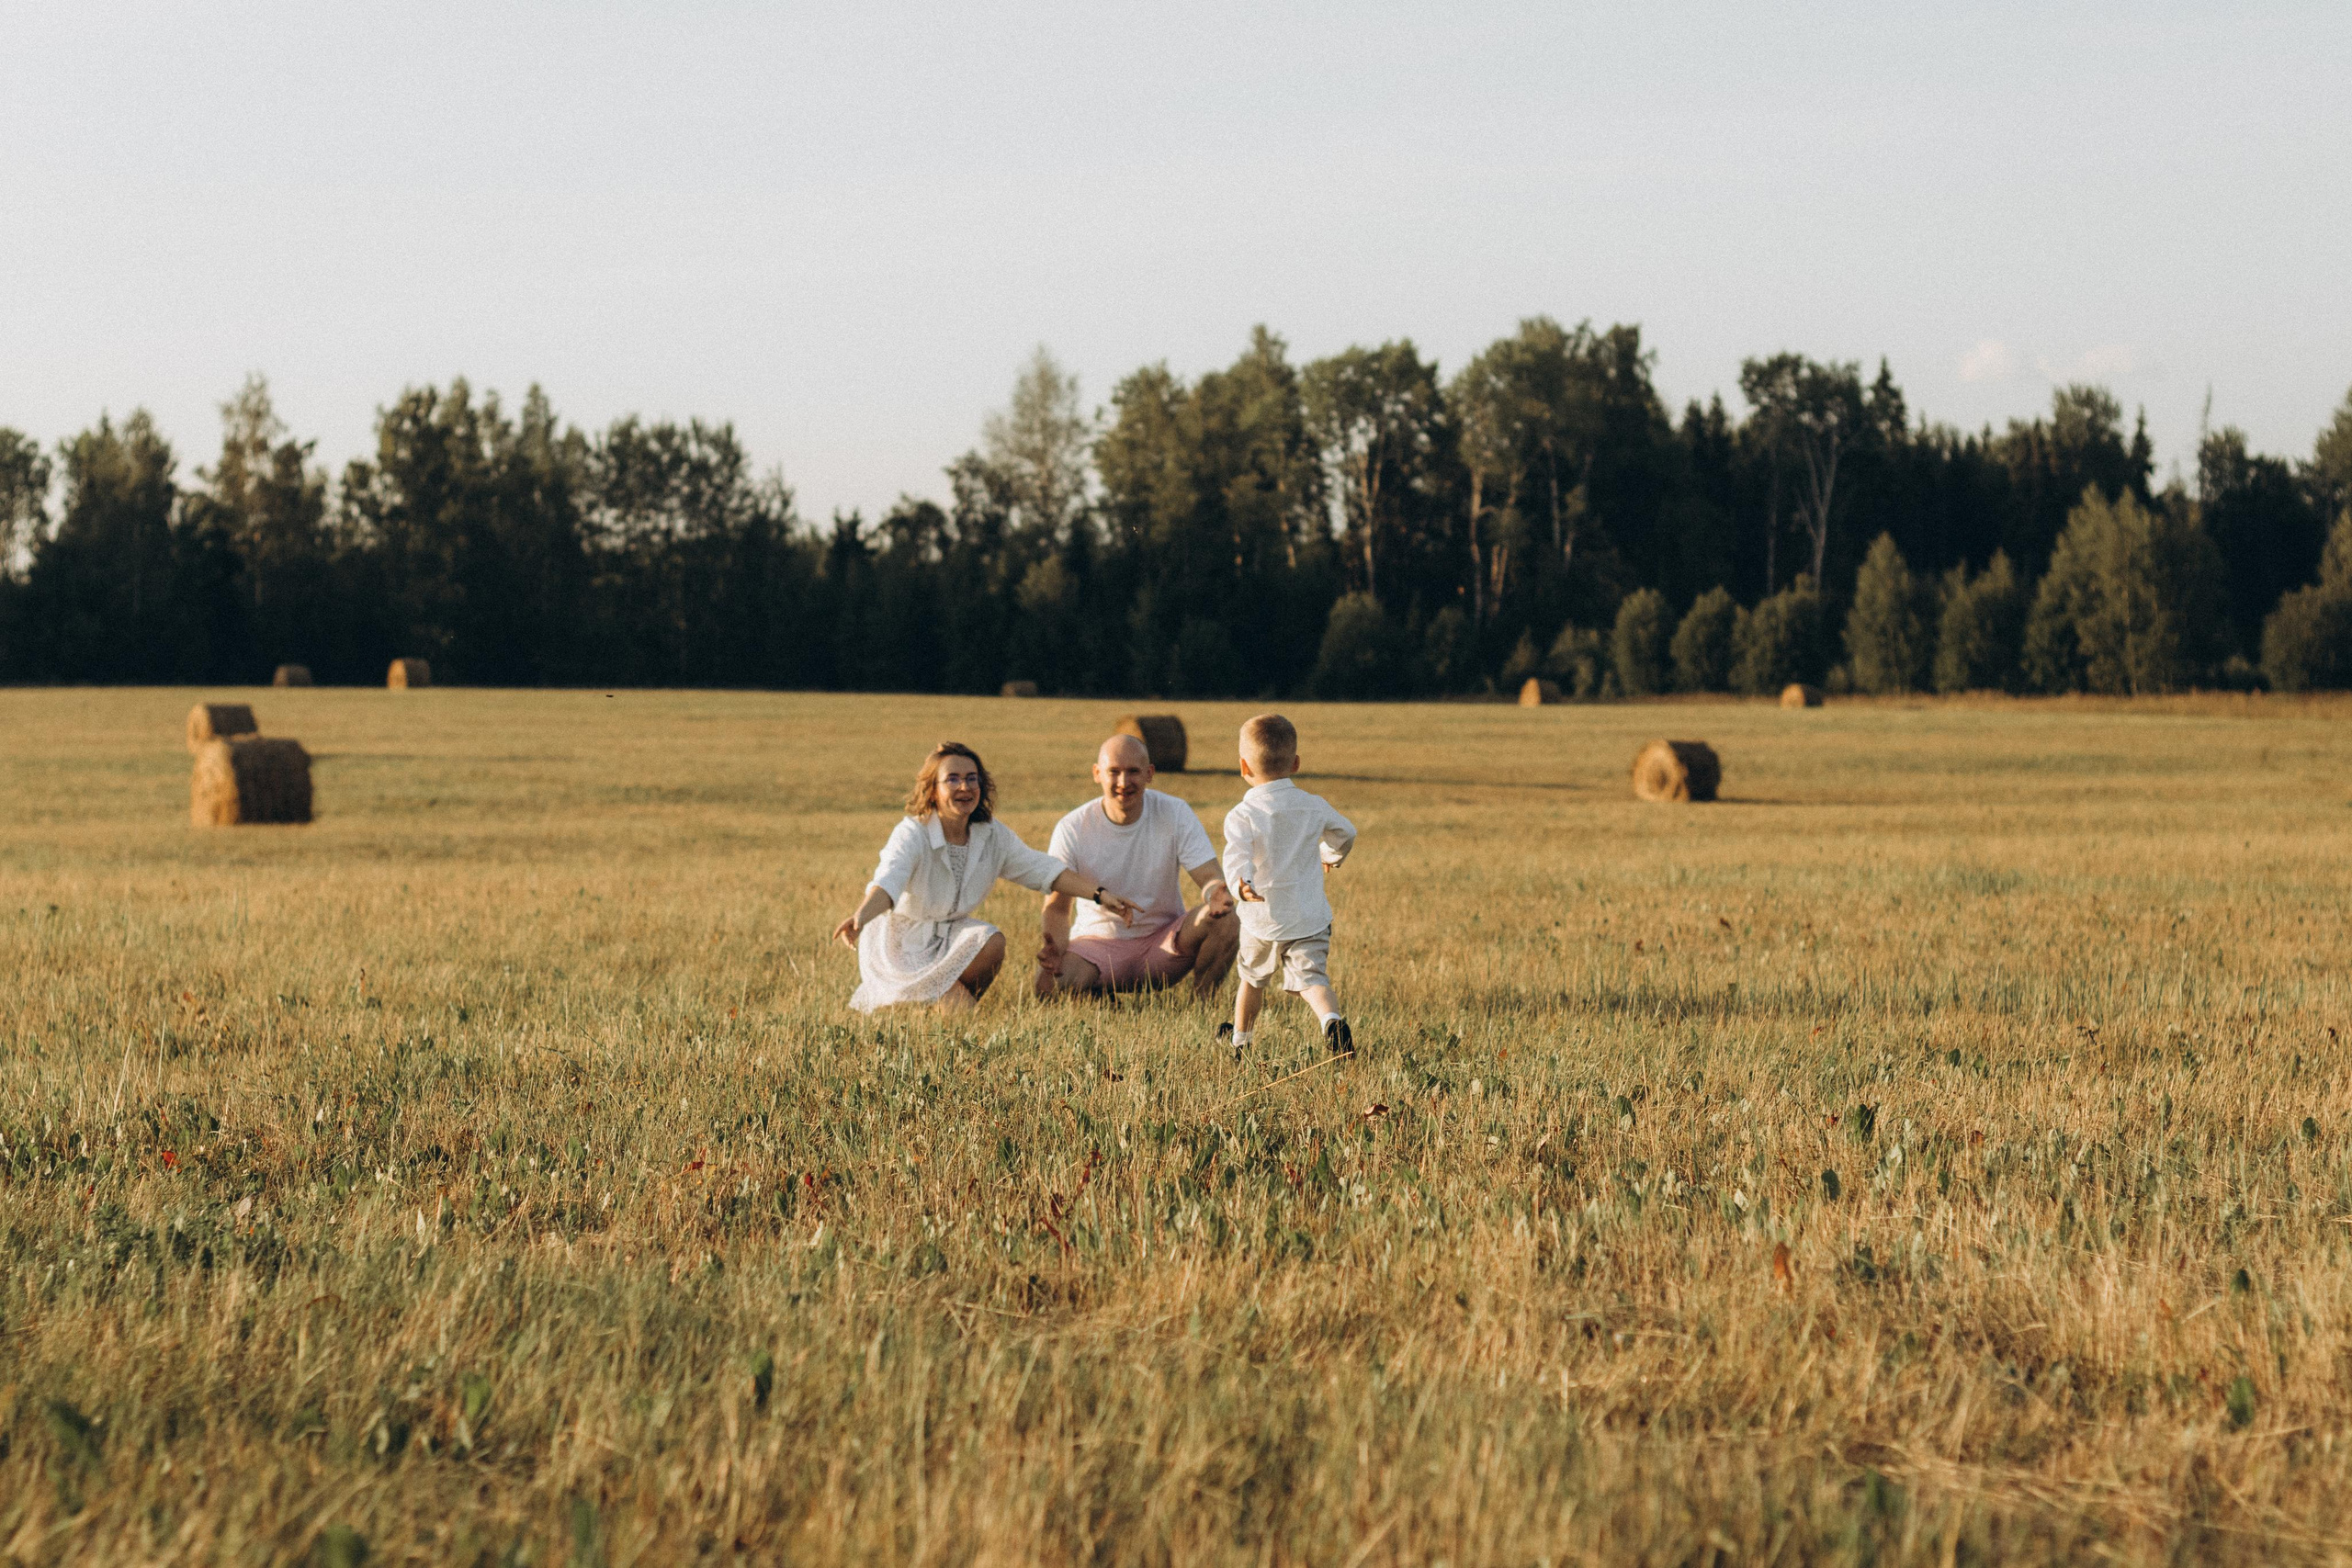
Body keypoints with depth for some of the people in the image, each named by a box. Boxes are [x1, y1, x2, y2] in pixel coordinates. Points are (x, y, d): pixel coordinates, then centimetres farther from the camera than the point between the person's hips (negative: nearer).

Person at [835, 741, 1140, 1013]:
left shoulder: (994, 836, -4)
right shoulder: (912, 835, -24)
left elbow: (1042, 869, 3)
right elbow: (886, 884, -40)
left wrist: (1099, 894, -7)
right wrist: (859, 918, -62)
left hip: (952, 933, 6)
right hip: (902, 941, -6)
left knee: (991, 941, -28)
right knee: (956, 1008, -24)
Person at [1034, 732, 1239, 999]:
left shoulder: (1175, 814, -8)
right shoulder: (1072, 829, -11)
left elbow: (1210, 877, -14)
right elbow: (1057, 906, -10)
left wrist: (1218, 895, -41)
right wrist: (1053, 946, -34)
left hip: (1165, 939, 1)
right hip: (1099, 943, -1)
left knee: (1226, 921, -29)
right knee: (1049, 985, -32)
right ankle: (1100, 998, 3)